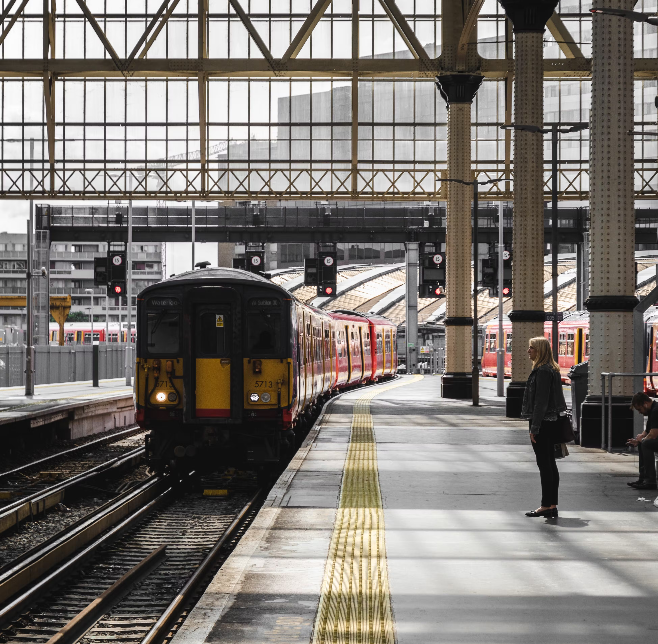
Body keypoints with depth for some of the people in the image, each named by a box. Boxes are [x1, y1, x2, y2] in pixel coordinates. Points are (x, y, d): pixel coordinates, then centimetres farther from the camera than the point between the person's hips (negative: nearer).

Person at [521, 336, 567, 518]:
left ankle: (546, 506, -4)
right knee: (550, 464, 11)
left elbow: (541, 401, -20)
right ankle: (552, 505, 14)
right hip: (551, 421, 10)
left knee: (544, 464, -6)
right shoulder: (552, 369, 15)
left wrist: (534, 428, -19)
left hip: (543, 422, -10)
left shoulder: (542, 371, -16)